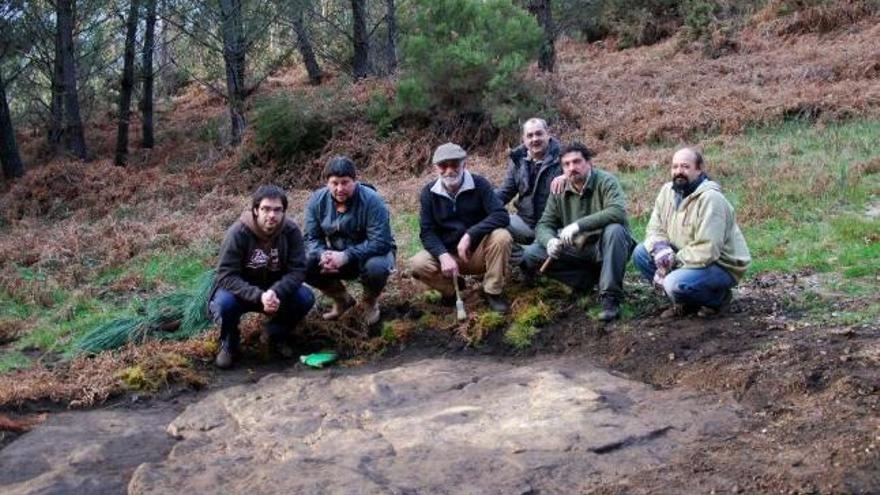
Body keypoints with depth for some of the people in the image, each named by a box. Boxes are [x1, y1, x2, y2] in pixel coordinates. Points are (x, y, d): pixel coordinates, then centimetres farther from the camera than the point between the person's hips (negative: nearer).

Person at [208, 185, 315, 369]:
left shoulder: (291, 231, -16)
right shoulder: (238, 232, -24)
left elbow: (297, 270, -18)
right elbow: (226, 276, -27)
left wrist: (275, 292, -37)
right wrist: (259, 296, -40)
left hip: (275, 290, 3)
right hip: (242, 291, -3)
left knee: (306, 298, -23)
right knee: (225, 303, -34)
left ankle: (277, 336, 6)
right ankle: (229, 344, -1)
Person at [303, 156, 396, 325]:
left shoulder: (372, 201, -24)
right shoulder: (317, 200, -9)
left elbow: (380, 242, -29)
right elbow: (312, 238, -6)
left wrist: (346, 256, -38)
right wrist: (323, 254, -30)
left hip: (371, 254, -4)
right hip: (336, 254, 4)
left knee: (376, 267, -38)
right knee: (305, 265, -20)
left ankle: (370, 302, 0)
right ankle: (341, 299, 8)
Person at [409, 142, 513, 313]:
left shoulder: (479, 184, -10)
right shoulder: (429, 192, -4)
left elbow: (501, 216, -21)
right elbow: (427, 232, -7)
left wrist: (469, 235, -31)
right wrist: (443, 256, -26)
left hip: (479, 251, -1)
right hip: (447, 253, 1)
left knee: (501, 236, -31)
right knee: (417, 264, -27)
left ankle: (493, 292, -11)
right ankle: (452, 289, 3)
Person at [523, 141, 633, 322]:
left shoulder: (605, 181, -14)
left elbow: (618, 212, -32)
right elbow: (544, 225, 1)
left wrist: (578, 225, -38)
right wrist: (550, 241, -24)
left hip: (604, 248, -4)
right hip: (577, 250, 5)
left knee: (614, 230, -38)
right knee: (531, 255, -12)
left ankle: (611, 297, -29)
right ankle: (588, 280, -4)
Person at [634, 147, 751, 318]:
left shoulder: (710, 198, -24)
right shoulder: (668, 190, 0)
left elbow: (707, 251, -29)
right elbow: (655, 228, 3)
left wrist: (672, 263, -24)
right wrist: (660, 248, -20)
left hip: (722, 265, -8)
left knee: (676, 284, -33)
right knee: (641, 253, -7)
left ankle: (718, 298, 0)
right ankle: (685, 301, 6)